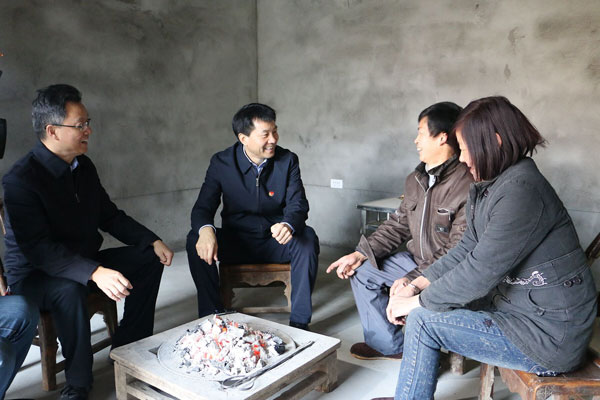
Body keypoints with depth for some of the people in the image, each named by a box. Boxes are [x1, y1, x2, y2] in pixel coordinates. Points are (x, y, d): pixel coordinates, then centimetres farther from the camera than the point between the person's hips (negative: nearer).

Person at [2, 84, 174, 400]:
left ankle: (129, 348, 10)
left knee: (149, 259, 0)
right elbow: (39, 249, -31)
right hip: (34, 275, -8)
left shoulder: (84, 167, 2)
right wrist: (95, 273, -44)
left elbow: (110, 216, 10)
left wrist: (153, 242, -4)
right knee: (70, 290, -38)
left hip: (85, 261, 8)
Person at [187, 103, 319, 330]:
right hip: (236, 241, 0)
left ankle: (300, 321, -18)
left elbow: (298, 205, -12)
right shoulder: (221, 162, -5)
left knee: (307, 238, -30)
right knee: (196, 240, -25)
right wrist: (206, 230, -35)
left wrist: (288, 225, -38)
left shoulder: (288, 160, -5)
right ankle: (212, 317, -13)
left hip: (276, 242, 0)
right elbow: (203, 207, -9)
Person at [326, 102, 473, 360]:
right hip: (416, 260, 9)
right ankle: (388, 345, 17)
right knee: (361, 270, 6)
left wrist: (415, 278, -28)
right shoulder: (416, 179, 5)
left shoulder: (468, 185, -24)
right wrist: (360, 253, -1)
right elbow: (398, 225, 9)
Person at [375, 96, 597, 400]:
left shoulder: (521, 191, -25)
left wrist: (417, 302, -13)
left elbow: (480, 271, -25)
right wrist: (414, 287, -3)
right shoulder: (490, 187, 6)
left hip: (549, 335, -9)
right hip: (516, 305, 9)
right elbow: (464, 252, 7)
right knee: (427, 305, 8)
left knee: (422, 319, -12)